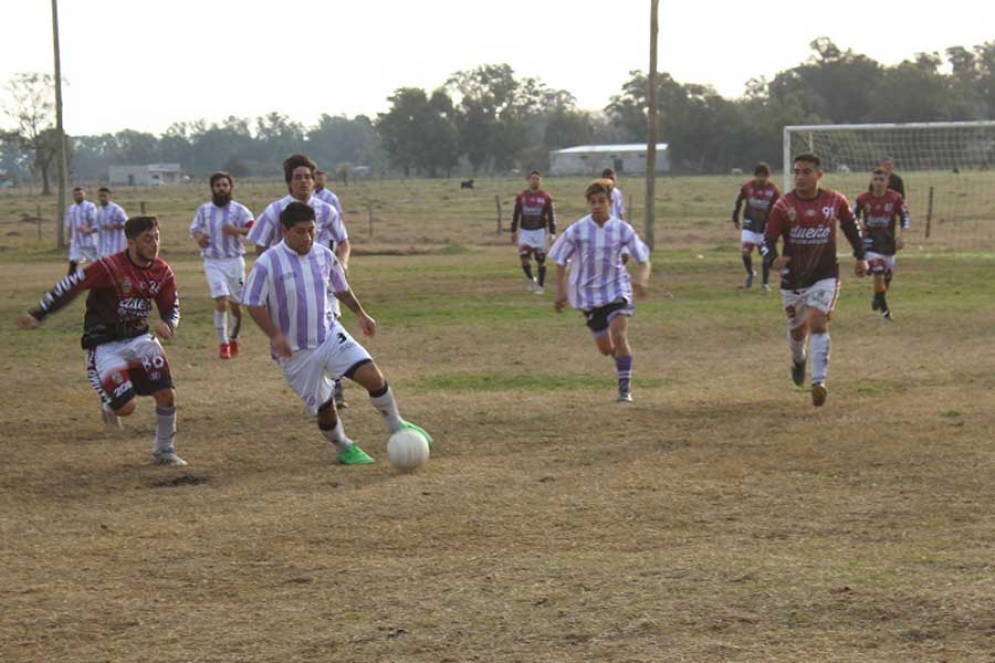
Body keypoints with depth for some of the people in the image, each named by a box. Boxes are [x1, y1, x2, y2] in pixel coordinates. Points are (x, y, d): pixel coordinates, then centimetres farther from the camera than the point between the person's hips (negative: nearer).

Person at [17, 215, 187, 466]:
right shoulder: (110, 267, -22)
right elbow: (70, 287, -23)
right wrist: (38, 314, -29)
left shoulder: (162, 272, -3)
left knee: (167, 395, -7)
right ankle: (110, 404, 24)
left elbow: (172, 308, 5)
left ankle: (164, 450, 17)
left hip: (139, 338, 5)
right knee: (126, 407, -16)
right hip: (105, 345, -5)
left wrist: (167, 324, -20)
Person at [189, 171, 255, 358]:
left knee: (236, 305, 7)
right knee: (221, 302, -14)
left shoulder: (239, 210, -2)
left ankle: (233, 339, 30)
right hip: (213, 262, 0)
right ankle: (223, 344, -6)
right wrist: (198, 237, -6)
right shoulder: (204, 210, 6)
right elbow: (194, 229, 17)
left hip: (234, 261, 0)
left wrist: (237, 230, -27)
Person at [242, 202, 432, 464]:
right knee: (324, 406, 1)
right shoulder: (267, 264, -14)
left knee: (372, 375, -14)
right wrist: (274, 334, -21)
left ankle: (396, 425, 9)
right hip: (296, 351, -3)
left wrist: (360, 314, 19)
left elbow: (341, 288, 19)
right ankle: (343, 448, 30)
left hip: (331, 335, 3)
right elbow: (253, 304, -11)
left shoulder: (324, 255, 1)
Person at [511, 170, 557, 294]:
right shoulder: (521, 197, 3)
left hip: (539, 231, -1)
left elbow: (551, 216, 0)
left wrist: (552, 233, -5)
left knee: (541, 259, 2)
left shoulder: (546, 198, -2)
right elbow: (515, 215, 10)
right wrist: (513, 231, 10)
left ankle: (541, 285, 13)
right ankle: (530, 279, 11)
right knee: (524, 257, -11)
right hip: (525, 231, 1)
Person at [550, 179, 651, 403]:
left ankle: (625, 388, -12)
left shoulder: (622, 229, -8)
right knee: (605, 348, 8)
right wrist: (560, 292, -3)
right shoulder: (577, 230, -8)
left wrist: (643, 279, -24)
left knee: (619, 336, -20)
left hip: (617, 289, -2)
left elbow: (643, 259, -4)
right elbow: (560, 260, 3)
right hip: (588, 293, 2)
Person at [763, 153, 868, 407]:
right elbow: (768, 240, -12)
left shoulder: (835, 201, -4)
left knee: (818, 323, -19)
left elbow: (850, 226, 15)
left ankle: (819, 382, -22)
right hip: (793, 278, 1)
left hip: (825, 276, -1)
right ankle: (798, 360, 50)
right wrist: (773, 259, -33)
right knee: (798, 330, 15)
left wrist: (860, 257, 14)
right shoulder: (783, 206, -10)